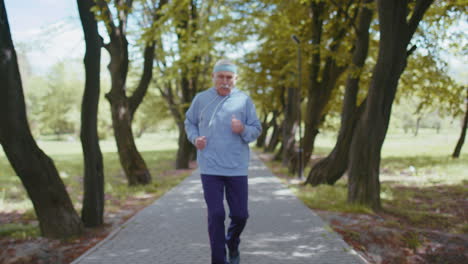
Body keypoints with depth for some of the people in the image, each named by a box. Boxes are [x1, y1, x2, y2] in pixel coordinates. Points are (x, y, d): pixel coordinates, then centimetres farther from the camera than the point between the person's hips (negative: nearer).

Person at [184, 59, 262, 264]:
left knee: (240, 215, 9)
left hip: (237, 168, 1)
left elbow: (257, 130, 4)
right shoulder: (201, 99, 4)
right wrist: (195, 138, -4)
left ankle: (233, 244, 39)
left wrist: (243, 130, -18)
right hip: (210, 168, -1)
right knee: (216, 215, -4)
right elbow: (189, 123, 15)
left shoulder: (244, 100, 2)